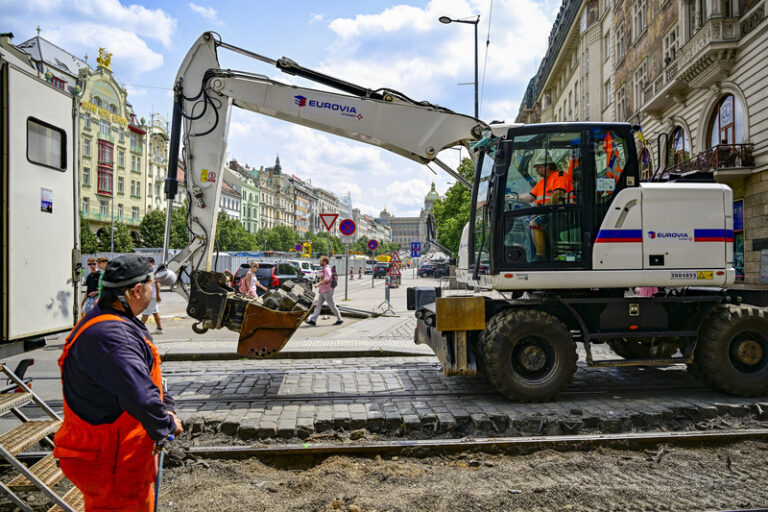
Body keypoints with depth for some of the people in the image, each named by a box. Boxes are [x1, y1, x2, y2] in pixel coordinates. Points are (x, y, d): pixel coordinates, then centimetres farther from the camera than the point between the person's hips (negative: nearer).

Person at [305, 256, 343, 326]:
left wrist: (318, 284, -32)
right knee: (318, 305, 3)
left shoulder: (327, 269, -15)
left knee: (332, 306, -2)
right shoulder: (323, 269, 16)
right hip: (322, 291, 10)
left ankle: (339, 320, 9)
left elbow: (327, 278, -30)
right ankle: (313, 320, -1)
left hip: (327, 291, -10)